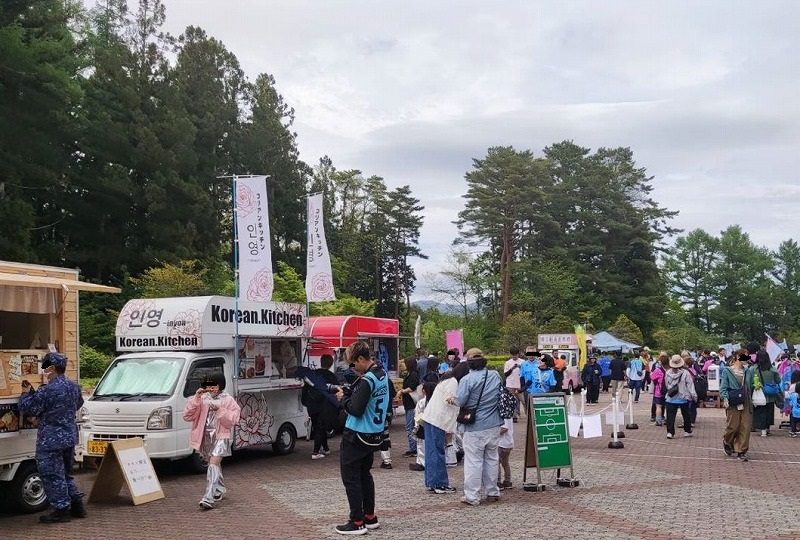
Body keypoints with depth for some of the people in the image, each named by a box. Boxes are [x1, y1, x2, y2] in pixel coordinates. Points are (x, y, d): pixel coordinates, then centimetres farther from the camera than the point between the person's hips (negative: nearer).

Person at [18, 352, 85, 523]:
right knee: (65, 473, 20)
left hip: (50, 440, -8)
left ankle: (61, 510, 3)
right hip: (70, 437, 8)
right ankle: (77, 505, 20)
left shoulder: (47, 390, -19)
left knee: (52, 475, 0)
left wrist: (26, 393, 10)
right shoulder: (74, 386, 6)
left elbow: (27, 408, -10)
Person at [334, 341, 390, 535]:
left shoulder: (366, 380, -22)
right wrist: (350, 392, 5)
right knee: (364, 474, 20)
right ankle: (370, 517, 25)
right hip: (375, 435, 9)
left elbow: (356, 409, -23)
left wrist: (343, 398, -7)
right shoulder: (382, 374, 6)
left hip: (357, 436, -9)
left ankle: (357, 522, 1)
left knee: (350, 477, -1)